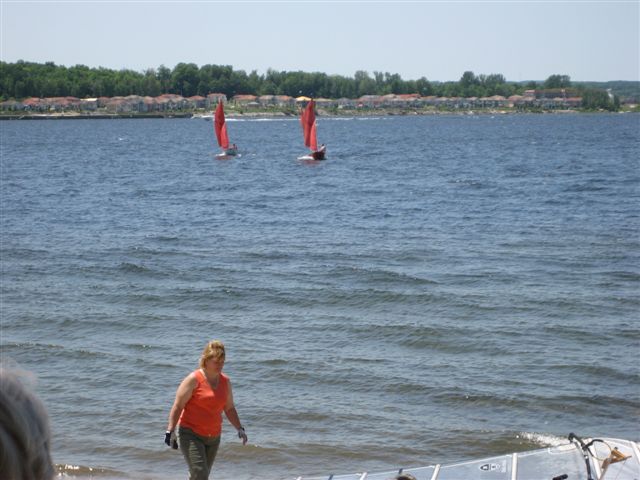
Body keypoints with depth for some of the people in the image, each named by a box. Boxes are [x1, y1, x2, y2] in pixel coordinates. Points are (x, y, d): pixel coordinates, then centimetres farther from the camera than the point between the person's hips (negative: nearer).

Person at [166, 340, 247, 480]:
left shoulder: (225, 381, 7)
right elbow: (177, 406, -10)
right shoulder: (194, 379, -11)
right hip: (191, 435, -6)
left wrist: (240, 428, 6)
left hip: (213, 437, 6)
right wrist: (170, 431, -14)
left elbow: (229, 408, 16)